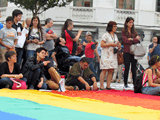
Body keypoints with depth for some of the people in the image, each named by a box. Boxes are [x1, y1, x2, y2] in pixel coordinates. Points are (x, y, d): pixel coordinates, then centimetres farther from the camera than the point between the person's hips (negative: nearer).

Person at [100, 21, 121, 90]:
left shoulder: (115, 35, 18)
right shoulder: (106, 35, -4)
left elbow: (118, 45, 22)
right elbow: (102, 44, -11)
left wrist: (118, 45, -1)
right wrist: (111, 44, -13)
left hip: (113, 55, 7)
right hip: (106, 55, -7)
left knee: (111, 71, 2)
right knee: (104, 70, -9)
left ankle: (108, 86, 4)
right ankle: (101, 86, -9)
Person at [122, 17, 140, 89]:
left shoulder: (134, 31, 14)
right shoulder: (124, 31, 3)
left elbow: (138, 40, 2)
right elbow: (125, 41, -10)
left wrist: (131, 39, -9)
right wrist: (135, 39, -5)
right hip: (127, 52, -3)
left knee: (134, 68, 3)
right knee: (127, 68, -2)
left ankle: (134, 84, 4)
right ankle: (125, 84, 4)